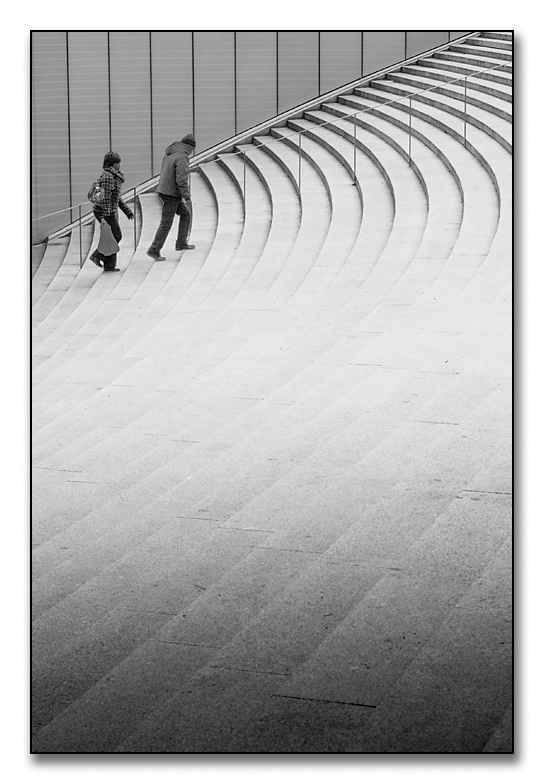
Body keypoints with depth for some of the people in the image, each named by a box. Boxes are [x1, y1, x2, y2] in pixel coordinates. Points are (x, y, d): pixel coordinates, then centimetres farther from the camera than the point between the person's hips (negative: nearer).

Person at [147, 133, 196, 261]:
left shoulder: (169, 154, 10)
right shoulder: (182, 158, -18)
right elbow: (181, 180, -23)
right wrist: (187, 197, -17)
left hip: (163, 190, 10)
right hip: (171, 194, -10)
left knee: (186, 213, 21)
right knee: (166, 224, -3)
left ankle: (181, 243, 23)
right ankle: (154, 250, -1)